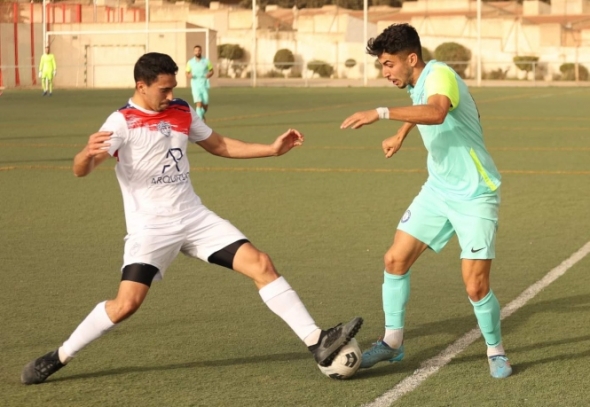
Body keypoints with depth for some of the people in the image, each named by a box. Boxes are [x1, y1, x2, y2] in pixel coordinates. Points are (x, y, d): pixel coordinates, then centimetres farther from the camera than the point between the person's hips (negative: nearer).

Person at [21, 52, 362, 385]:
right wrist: (88, 153, -48)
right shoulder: (122, 122, -12)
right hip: (151, 227, -5)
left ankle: (317, 342, -5)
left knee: (261, 264, -7)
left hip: (194, 217, 5)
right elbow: (81, 170, -24)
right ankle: (58, 358, 4)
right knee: (126, 303, -16)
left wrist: (272, 149, 15)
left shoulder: (181, 112, 7)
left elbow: (218, 145, 22)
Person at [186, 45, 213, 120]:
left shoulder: (206, 61, 2)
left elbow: (211, 71, 10)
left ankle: (202, 114, 40)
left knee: (205, 105, 7)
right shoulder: (190, 62, 2)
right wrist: (189, 75, -14)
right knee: (198, 103, -16)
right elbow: (187, 73, 10)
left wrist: (209, 74, -13)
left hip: (204, 85, 1)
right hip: (195, 86, -1)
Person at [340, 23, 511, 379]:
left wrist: (382, 113, -50)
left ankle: (496, 351, 13)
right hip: (438, 189, 8)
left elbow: (437, 112, -46)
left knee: (476, 286, -12)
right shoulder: (417, 85, 5)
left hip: (475, 196, -8)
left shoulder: (440, 74, -22)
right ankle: (393, 342, 16)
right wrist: (401, 136, 42)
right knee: (396, 259, 1)